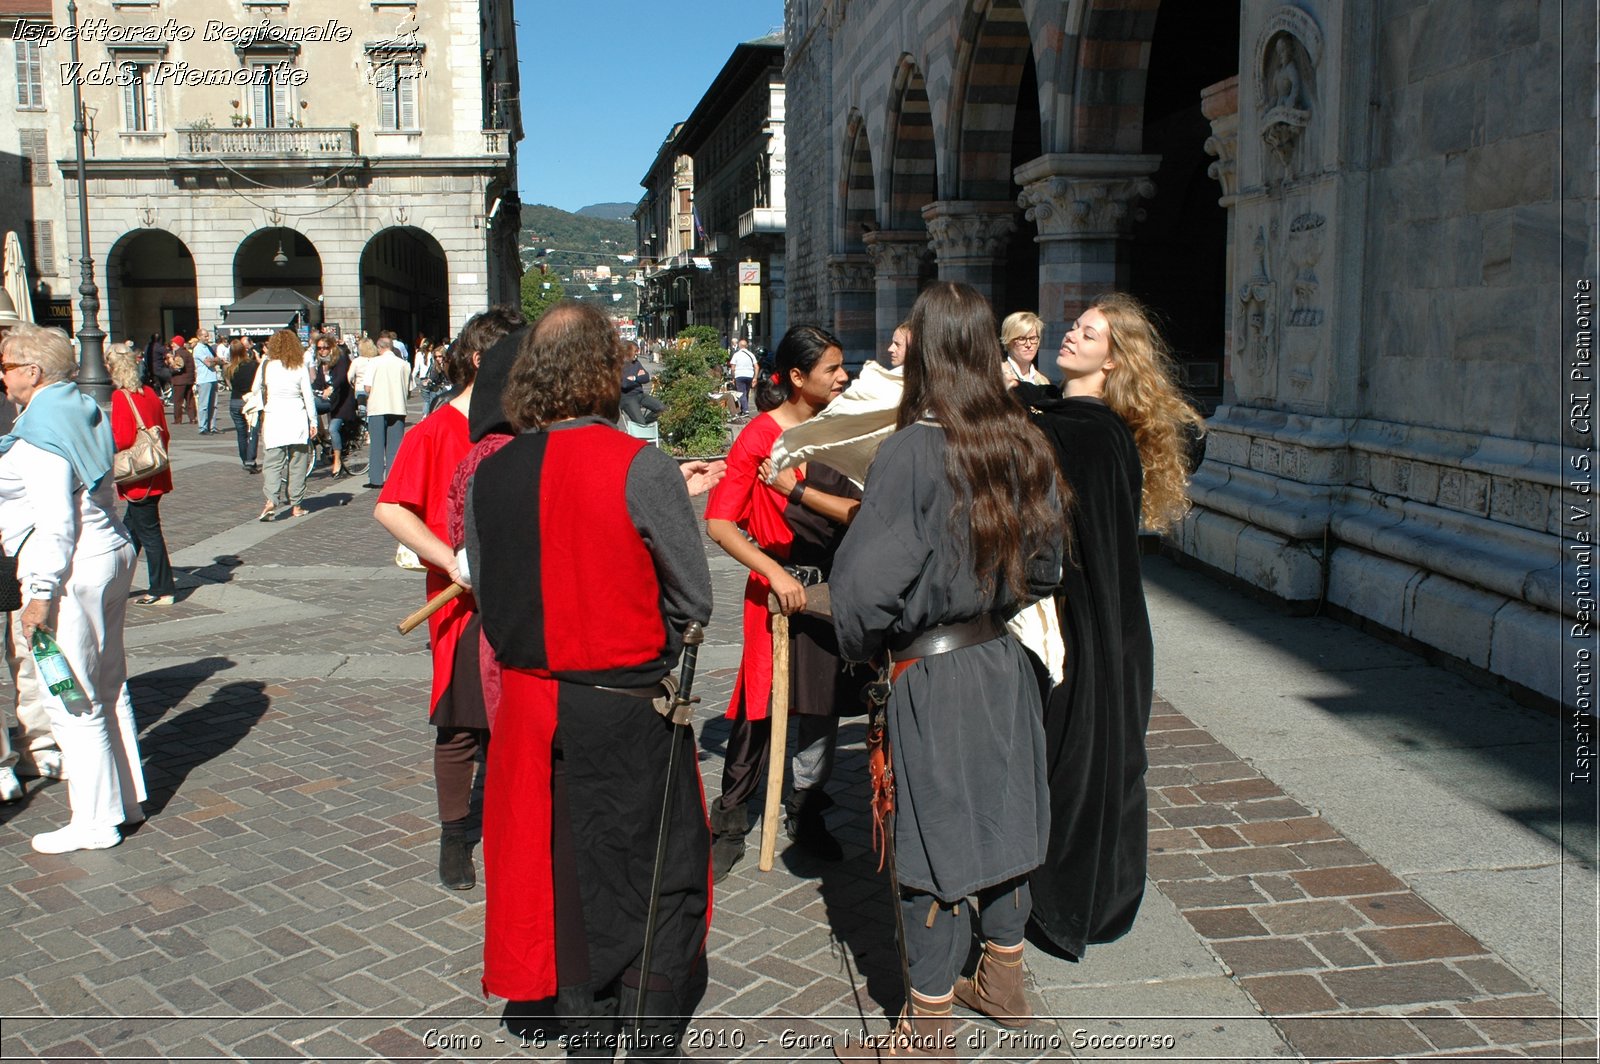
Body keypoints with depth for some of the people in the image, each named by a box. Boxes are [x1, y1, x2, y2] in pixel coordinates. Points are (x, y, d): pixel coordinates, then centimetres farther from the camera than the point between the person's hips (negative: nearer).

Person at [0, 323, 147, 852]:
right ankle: (127, 798, 26)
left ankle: (95, 820, 7)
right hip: (110, 553, 10)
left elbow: (55, 522, -21)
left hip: (70, 571, -10)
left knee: (72, 700, -1)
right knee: (108, 686, 17)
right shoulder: (82, 413, 13)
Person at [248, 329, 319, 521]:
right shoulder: (300, 366, -3)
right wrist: (313, 421, 4)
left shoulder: (266, 365, -1)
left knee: (273, 462, 1)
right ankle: (295, 505, 11)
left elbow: (254, 390, 9)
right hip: (296, 418, 0)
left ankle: (271, 501, -19)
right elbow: (308, 395, -2)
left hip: (273, 417, 0)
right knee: (297, 462, 8)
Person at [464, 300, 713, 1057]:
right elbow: (693, 597, -10)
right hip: (629, 708, -5)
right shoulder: (641, 468, -16)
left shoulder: (490, 474, -1)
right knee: (664, 879, 11)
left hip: (529, 703, 5)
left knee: (564, 875, 19)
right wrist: (644, 653, 6)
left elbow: (485, 593, 6)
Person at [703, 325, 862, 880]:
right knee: (761, 707, -3)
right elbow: (719, 523, -15)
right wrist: (774, 571, -22)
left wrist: (798, 490, -11)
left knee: (824, 704, 11)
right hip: (778, 586, -5)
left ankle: (806, 811, 28)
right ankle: (729, 823, 12)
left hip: (830, 585, 6)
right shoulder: (760, 436, -9)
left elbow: (857, 513, 4)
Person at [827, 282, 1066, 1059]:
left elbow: (869, 578, -23)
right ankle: (1002, 984, 39)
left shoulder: (912, 451, -21)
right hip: (1005, 661, 7)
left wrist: (862, 642, -5)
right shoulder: (1022, 443, -1)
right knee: (999, 820, 20)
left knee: (934, 836, 5)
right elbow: (1045, 562, 10)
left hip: (931, 673, -6)